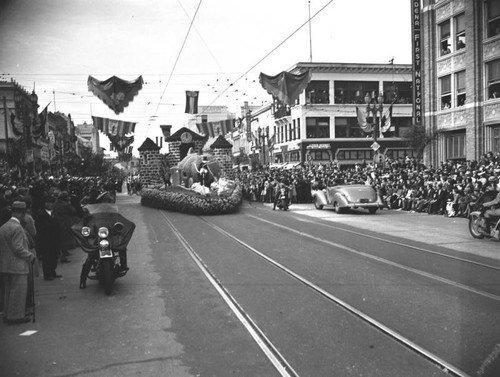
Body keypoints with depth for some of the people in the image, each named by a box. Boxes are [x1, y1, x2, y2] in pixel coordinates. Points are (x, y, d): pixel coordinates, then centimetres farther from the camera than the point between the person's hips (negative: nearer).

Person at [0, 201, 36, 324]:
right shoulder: (17, 228, -18)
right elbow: (18, 248, -21)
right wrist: (30, 256, -11)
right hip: (17, 266, -9)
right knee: (18, 291, 0)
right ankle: (16, 316, 6)